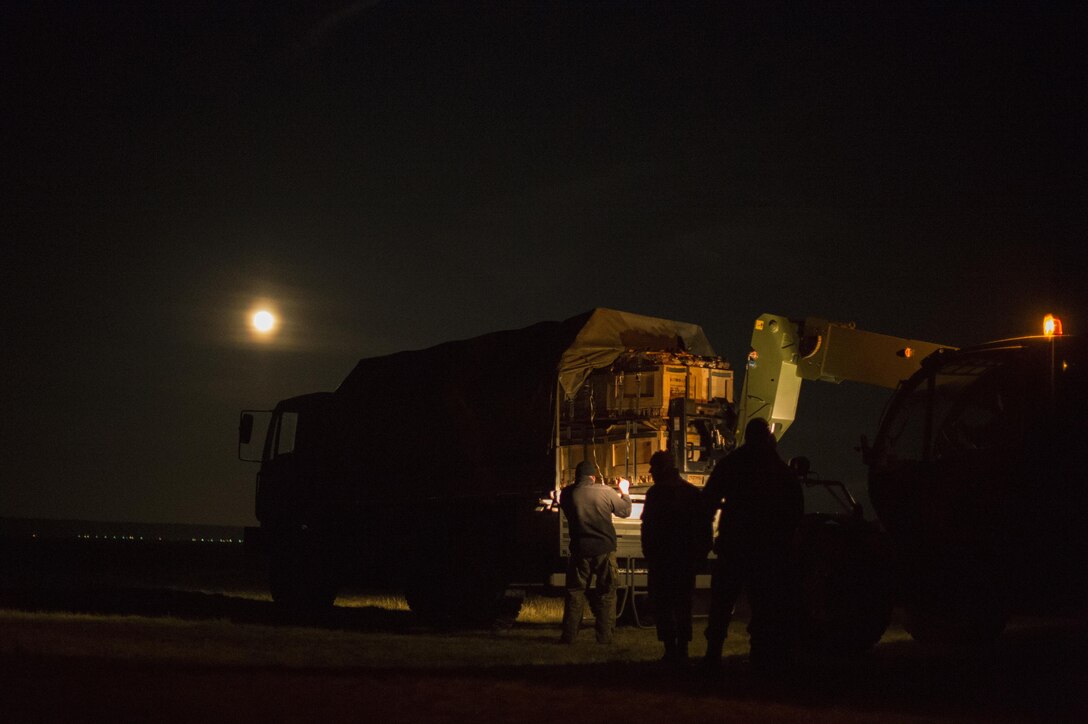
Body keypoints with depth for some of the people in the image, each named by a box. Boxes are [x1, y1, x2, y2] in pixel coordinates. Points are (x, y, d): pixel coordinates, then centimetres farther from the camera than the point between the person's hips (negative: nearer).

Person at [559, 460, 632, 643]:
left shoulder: (567, 494, -5)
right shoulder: (605, 491, -9)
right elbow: (625, 511, 5)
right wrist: (624, 492, 23)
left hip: (580, 550, 1)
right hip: (605, 549, -1)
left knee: (575, 593, 10)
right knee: (606, 594, 8)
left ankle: (569, 635, 9)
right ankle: (605, 636, 9)